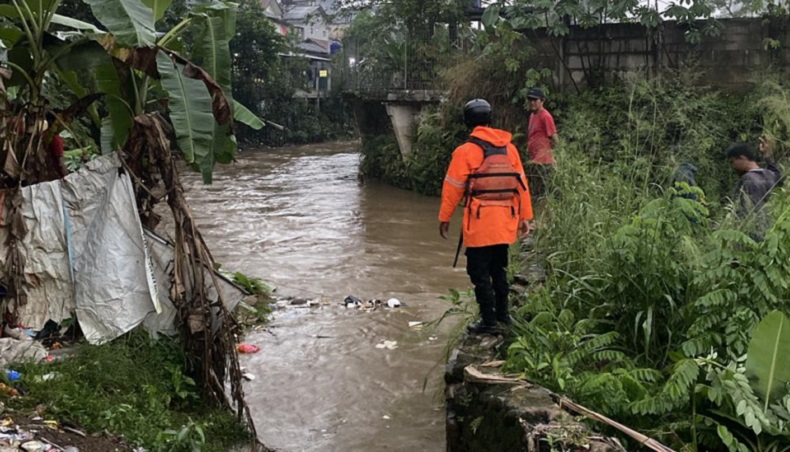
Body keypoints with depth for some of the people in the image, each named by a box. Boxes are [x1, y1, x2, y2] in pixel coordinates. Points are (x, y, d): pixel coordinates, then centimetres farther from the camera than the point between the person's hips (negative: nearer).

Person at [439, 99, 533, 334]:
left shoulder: (466, 151, -9)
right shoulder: (509, 148, 5)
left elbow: (453, 188, -6)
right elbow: (521, 184, 7)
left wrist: (444, 218, 3)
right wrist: (525, 217, 12)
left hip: (480, 224, -6)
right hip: (505, 223, 6)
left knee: (480, 272, 4)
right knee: (499, 269, 20)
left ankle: (489, 320, 6)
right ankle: (502, 314, 29)